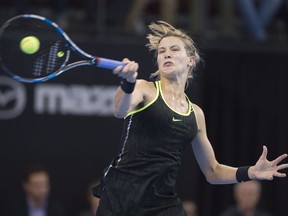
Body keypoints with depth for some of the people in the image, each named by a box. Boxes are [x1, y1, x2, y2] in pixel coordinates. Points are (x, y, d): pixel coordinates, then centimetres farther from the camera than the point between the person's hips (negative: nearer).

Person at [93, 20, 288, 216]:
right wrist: (128, 83, -45)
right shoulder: (144, 89, 1)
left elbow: (212, 171, 23)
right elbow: (120, 111, -23)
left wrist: (250, 172, 5)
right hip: (121, 193, -4)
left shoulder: (196, 114, 14)